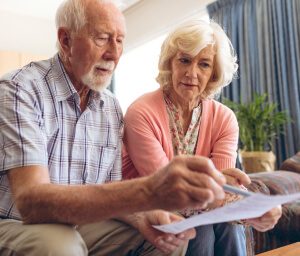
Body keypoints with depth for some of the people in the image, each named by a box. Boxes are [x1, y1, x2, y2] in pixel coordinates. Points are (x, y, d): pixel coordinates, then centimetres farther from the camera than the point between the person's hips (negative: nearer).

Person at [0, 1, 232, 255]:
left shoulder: (112, 108, 1)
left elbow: (110, 192, 2)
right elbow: (31, 201, -33)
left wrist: (140, 217, -22)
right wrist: (146, 193, -46)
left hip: (83, 224, 5)